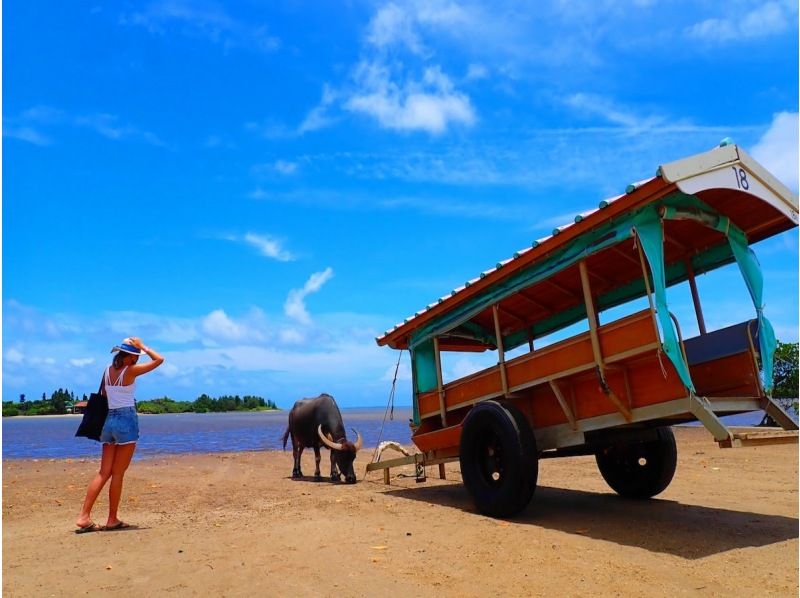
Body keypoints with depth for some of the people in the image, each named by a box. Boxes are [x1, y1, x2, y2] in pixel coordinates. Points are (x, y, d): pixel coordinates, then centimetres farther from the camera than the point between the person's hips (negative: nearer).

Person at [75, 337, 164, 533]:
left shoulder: (108, 370, 9)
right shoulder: (130, 371, -11)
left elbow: (103, 396, 15)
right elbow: (159, 360, -8)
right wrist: (142, 346, -1)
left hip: (109, 420, 6)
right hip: (127, 420, -6)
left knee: (104, 472, 9)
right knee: (118, 473, 1)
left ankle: (84, 516, 4)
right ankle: (112, 520, 9)